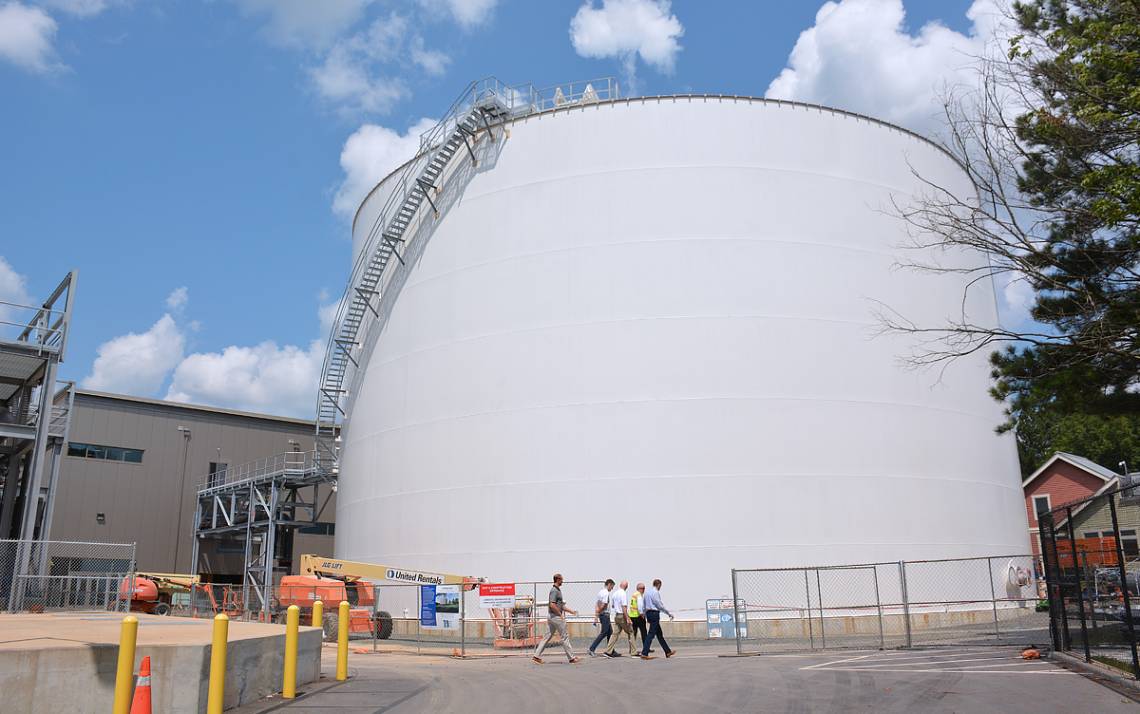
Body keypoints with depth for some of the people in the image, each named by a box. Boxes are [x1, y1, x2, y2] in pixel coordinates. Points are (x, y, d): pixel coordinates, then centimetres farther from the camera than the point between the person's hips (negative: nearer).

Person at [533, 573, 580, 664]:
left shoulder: (558, 590, 17)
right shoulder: (554, 590, -15)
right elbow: (552, 605, -24)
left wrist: (571, 611, 21)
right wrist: (561, 614, -17)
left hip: (551, 617, 10)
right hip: (556, 617, -10)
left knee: (548, 636, 9)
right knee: (564, 636, -2)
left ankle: (537, 656, 8)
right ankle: (571, 658, 5)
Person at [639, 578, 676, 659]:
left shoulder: (647, 592, 14)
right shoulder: (655, 592, -13)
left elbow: (643, 605, 17)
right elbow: (660, 605, -14)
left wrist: (646, 615, 23)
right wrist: (669, 613, -5)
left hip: (648, 613, 10)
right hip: (655, 614, -10)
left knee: (659, 634, 15)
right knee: (651, 634, -8)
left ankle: (668, 652, 22)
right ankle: (644, 654, -10)